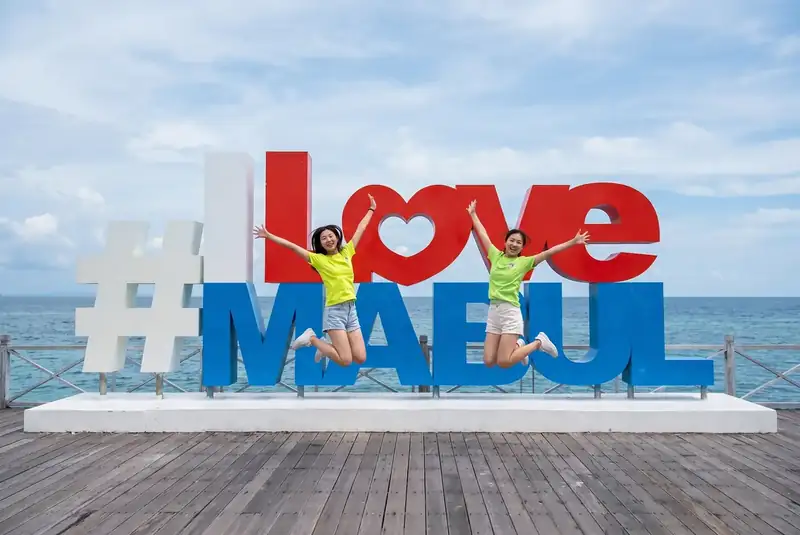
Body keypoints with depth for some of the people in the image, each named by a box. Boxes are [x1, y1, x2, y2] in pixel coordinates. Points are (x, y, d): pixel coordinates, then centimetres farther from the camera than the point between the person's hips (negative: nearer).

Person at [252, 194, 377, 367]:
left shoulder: (346, 252, 10)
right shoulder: (319, 259, -1)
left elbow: (361, 228, 19)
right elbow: (291, 246, -3)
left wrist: (371, 209, 27)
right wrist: (268, 236, -6)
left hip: (351, 309, 5)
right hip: (334, 311, -5)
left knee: (361, 359, 0)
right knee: (345, 360, -12)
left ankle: (329, 348, 26)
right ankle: (311, 338, 10)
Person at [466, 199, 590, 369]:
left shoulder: (524, 262, 1)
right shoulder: (496, 256, 10)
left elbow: (549, 252, -4)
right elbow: (483, 234, 18)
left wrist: (573, 242, -9)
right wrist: (473, 214, 25)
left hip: (510, 312, -4)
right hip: (493, 311, 5)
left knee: (504, 363, -13)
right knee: (489, 362, 0)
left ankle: (539, 342, 13)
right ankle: (518, 345, 29)